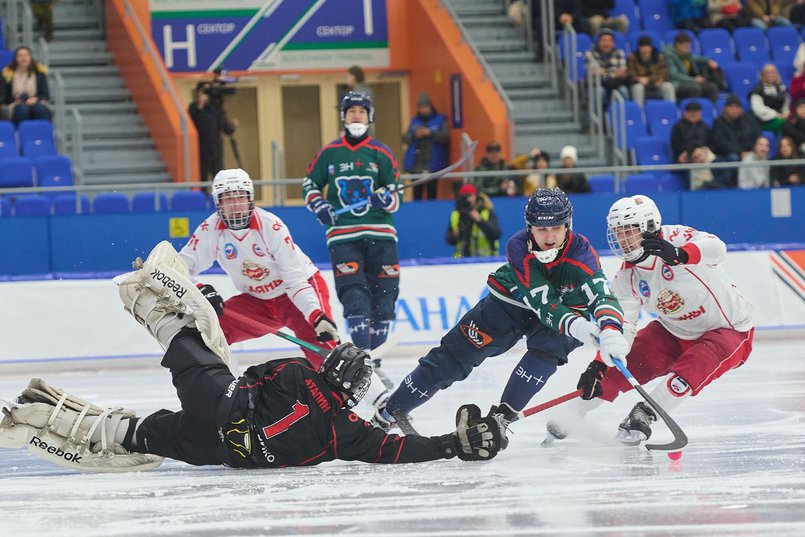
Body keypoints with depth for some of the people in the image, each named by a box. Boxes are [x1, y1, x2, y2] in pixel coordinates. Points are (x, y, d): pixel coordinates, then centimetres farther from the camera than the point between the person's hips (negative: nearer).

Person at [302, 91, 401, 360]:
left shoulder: (381, 153, 6)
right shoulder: (329, 153, 8)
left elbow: (397, 196, 6)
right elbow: (309, 185, 17)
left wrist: (386, 199, -16)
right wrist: (320, 207, -1)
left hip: (379, 232, 1)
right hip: (343, 234, -1)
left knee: (384, 293, 1)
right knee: (354, 295, -13)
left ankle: (376, 353, 14)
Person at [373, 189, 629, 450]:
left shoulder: (580, 252, -32)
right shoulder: (519, 246, -31)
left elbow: (602, 295, -44)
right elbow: (543, 302, -38)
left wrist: (611, 331, -66)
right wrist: (574, 325, -58)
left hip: (568, 309, 0)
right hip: (512, 300, 0)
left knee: (547, 348, -31)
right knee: (457, 353, -3)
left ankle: (501, 418, -15)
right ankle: (392, 409, 10)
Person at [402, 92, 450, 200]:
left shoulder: (440, 120, 6)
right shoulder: (414, 121, 15)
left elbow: (446, 136, -5)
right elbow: (405, 139, 10)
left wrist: (430, 133, -16)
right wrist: (414, 135, -9)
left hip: (432, 164, -2)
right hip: (416, 164, 2)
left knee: (431, 191, -7)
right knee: (417, 192, -2)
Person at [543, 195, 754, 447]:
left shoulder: (675, 238, -25)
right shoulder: (626, 278, -7)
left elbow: (716, 249, -44)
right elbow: (621, 327, -8)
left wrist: (678, 254, -64)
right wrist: (599, 365, -23)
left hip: (729, 330, -6)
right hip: (674, 332, 6)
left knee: (691, 368, -33)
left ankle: (645, 414, -21)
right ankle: (569, 419, 5)